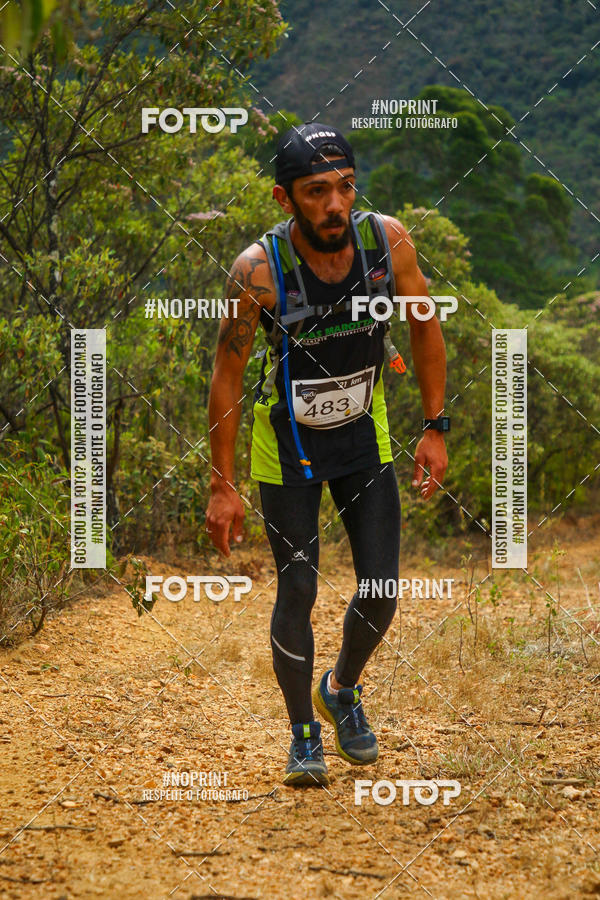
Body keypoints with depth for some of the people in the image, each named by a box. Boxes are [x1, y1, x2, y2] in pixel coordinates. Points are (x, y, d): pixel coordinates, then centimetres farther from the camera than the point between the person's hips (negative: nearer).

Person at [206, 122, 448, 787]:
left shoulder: (387, 240, -18)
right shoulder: (258, 270, -25)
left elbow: (425, 328, -1)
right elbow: (227, 375, -16)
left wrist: (435, 428, -2)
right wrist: (221, 486, -14)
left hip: (365, 433, 3)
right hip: (287, 440, -3)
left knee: (382, 587, 1)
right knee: (298, 591, -2)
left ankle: (342, 689, 31)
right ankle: (304, 734, 17)